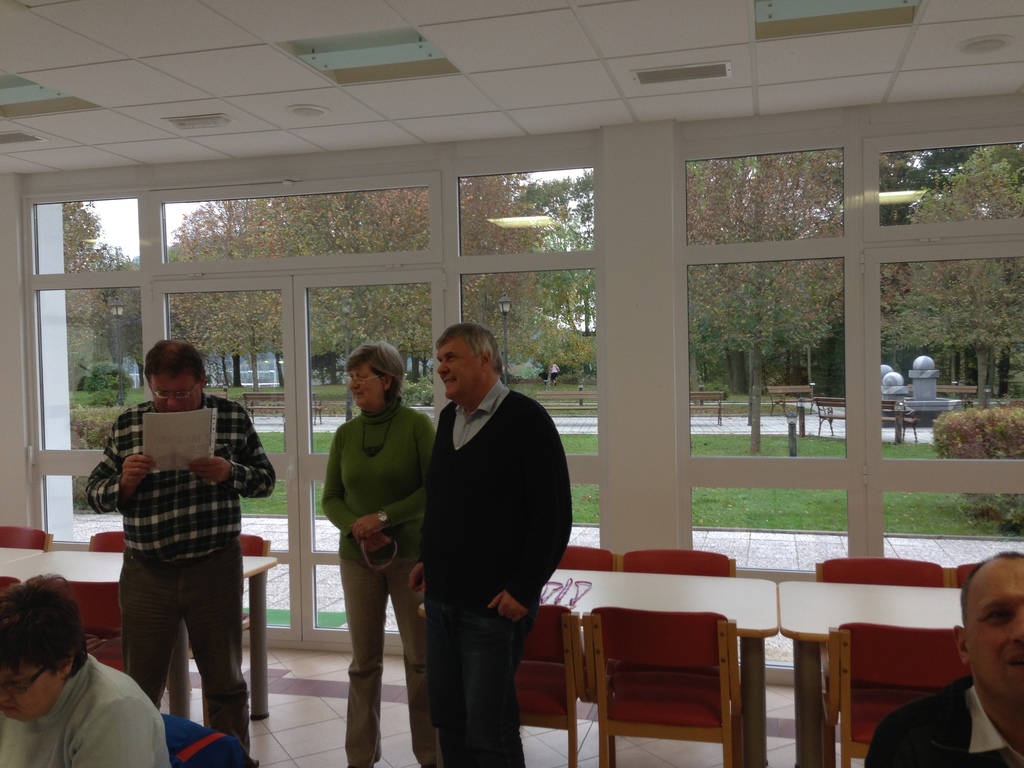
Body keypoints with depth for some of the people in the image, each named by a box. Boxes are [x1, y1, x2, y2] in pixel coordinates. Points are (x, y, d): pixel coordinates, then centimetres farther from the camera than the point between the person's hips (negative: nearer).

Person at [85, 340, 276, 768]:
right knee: (140, 683, 10)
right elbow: (94, 493, 6)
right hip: (146, 572, 1)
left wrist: (230, 472, -16)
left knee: (225, 681, 12)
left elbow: (266, 480, 5)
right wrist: (124, 482, -16)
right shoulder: (127, 424, 1)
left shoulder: (232, 418, -1)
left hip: (215, 567, 0)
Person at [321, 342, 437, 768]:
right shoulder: (345, 433, 5)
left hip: (412, 555, -3)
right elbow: (331, 497, 7)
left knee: (421, 659, 4)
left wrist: (384, 516, -17)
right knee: (364, 661, 11)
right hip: (358, 557, 3)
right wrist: (355, 527, -12)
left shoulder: (417, 425, -7)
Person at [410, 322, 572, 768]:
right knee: (447, 719, 15)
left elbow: (553, 514, -15)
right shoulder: (448, 418, 11)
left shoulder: (525, 419, -11)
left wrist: (524, 589, -16)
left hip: (493, 606, -7)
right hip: (441, 598, 7)